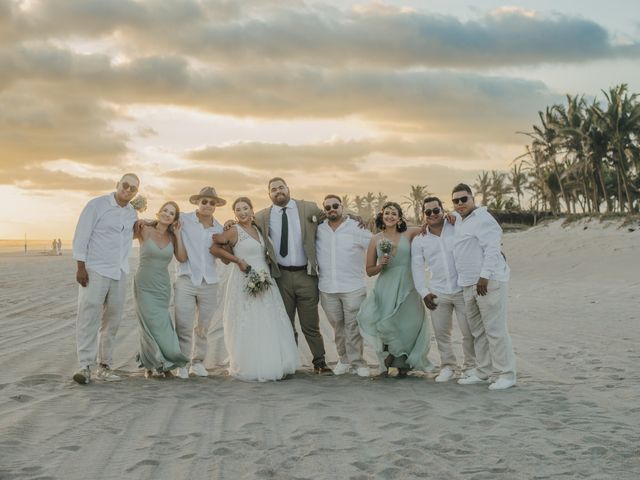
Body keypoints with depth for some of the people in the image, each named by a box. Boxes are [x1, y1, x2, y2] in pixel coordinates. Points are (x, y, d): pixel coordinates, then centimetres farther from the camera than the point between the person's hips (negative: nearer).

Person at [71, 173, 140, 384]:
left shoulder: (132, 213, 11)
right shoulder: (97, 205, -6)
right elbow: (81, 235, -8)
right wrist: (80, 266, -13)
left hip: (119, 272, 6)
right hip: (95, 270, -6)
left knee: (112, 320, 6)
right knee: (88, 317, -10)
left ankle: (104, 365, 12)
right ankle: (85, 366, -10)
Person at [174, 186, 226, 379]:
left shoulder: (219, 229, 11)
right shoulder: (184, 220, -1)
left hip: (209, 283, 4)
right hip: (186, 281, -4)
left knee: (203, 327, 10)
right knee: (184, 326, -8)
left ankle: (198, 362, 22)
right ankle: (182, 364, 1)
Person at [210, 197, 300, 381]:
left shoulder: (258, 229, 13)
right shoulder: (234, 231, -5)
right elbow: (214, 248, -11)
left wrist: (267, 271, 5)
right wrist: (238, 260, -13)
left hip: (264, 281, 6)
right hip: (244, 282, -6)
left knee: (269, 324, 5)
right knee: (247, 326, -3)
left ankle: (273, 365, 12)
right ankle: (249, 368, 4)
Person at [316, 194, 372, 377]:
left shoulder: (357, 228, -2)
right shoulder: (318, 230, 7)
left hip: (353, 288, -3)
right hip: (327, 288, 3)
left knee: (353, 326, -2)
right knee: (337, 326, 10)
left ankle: (357, 362, 7)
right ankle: (344, 359, 23)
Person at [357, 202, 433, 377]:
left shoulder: (409, 234, 3)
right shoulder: (376, 239, 6)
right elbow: (369, 271, 10)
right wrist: (380, 266, -9)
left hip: (407, 288, 0)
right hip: (385, 288, 0)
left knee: (408, 326, 0)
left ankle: (403, 364, 23)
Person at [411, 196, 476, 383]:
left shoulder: (457, 228, -1)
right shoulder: (419, 240, 6)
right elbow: (417, 267, 7)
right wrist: (424, 292, 1)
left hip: (462, 290, -2)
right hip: (438, 294, 2)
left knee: (469, 332, 0)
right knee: (441, 333, 7)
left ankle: (470, 367, 17)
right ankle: (448, 366, 24)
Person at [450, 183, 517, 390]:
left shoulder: (482, 219, -10)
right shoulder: (458, 219, 18)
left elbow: (492, 249, -18)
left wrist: (484, 277, -24)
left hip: (489, 282, -10)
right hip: (469, 285, 10)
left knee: (495, 330, -8)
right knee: (477, 331, 13)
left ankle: (506, 375, -3)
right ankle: (483, 372, 21)